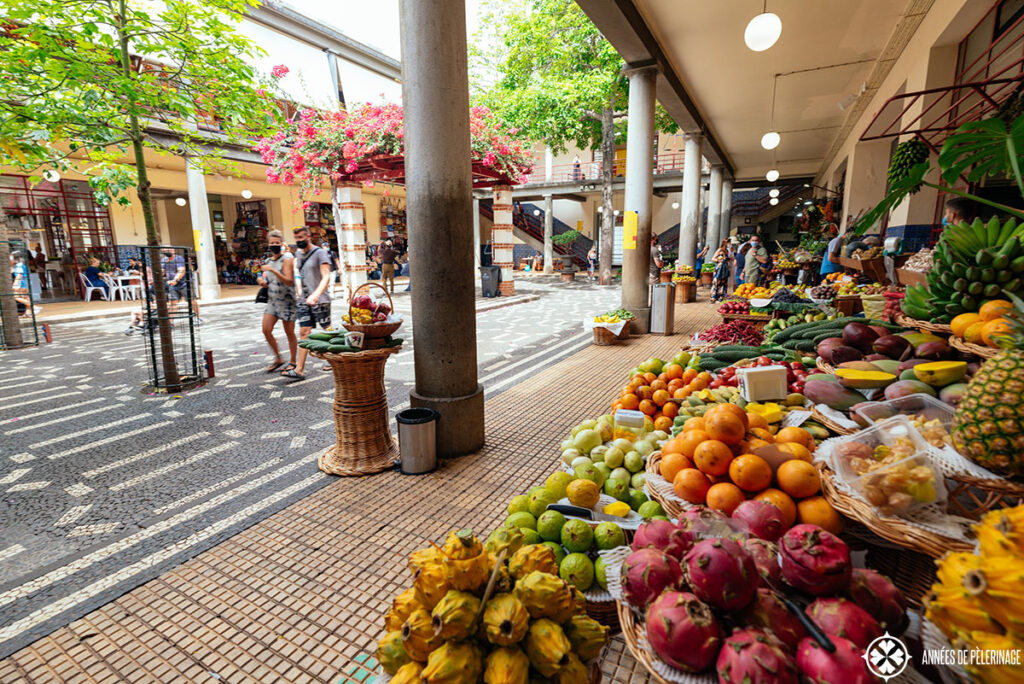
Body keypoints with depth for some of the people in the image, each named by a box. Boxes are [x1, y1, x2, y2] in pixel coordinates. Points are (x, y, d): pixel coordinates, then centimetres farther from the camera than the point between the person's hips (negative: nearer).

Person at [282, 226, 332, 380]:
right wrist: (298, 291, 16)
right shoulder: (299, 254, 15)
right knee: (304, 333, 1)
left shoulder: (320, 253, -8)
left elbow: (326, 277, -19)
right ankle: (299, 370, -1)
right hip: (303, 301, 7)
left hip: (319, 300, -6)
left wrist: (315, 295, -32)